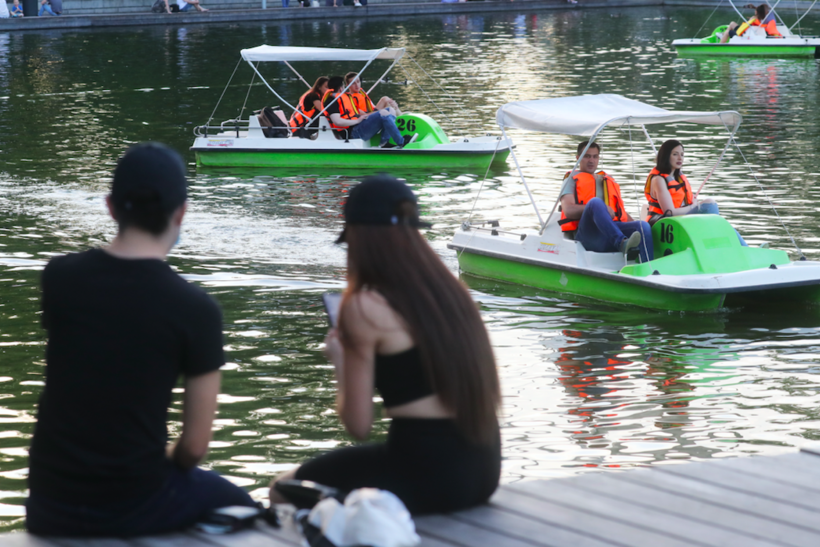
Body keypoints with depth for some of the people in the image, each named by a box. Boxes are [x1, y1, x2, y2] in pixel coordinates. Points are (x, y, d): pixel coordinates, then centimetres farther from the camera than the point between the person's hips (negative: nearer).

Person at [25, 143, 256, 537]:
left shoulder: (58, 277, -4)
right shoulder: (196, 310, -13)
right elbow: (195, 446, -6)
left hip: (48, 508, 4)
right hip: (134, 507, -3)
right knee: (238, 507, 28)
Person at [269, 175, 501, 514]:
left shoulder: (365, 306, -11)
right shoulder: (448, 289, 9)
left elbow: (358, 426, -8)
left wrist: (339, 362, 9)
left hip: (426, 473, -7)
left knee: (283, 491, 13)